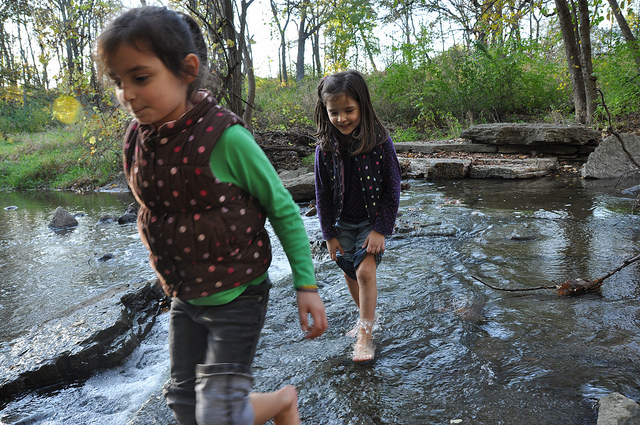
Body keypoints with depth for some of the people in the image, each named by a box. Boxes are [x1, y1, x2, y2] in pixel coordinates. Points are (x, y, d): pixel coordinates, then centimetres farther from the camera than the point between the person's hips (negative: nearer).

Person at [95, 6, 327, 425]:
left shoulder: (225, 138, -24)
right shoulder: (138, 142, -5)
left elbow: (284, 211, -15)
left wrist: (307, 285, -15)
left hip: (237, 297, -6)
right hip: (185, 298, 7)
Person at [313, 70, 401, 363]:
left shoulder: (379, 142, -16)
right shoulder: (325, 148, -9)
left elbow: (392, 188, -10)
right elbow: (322, 194, -1)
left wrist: (381, 229, -13)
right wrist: (329, 234, 0)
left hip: (374, 220, -3)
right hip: (343, 222, 4)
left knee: (365, 270, -14)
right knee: (350, 274, 12)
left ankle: (365, 336, -1)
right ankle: (366, 318, 37)